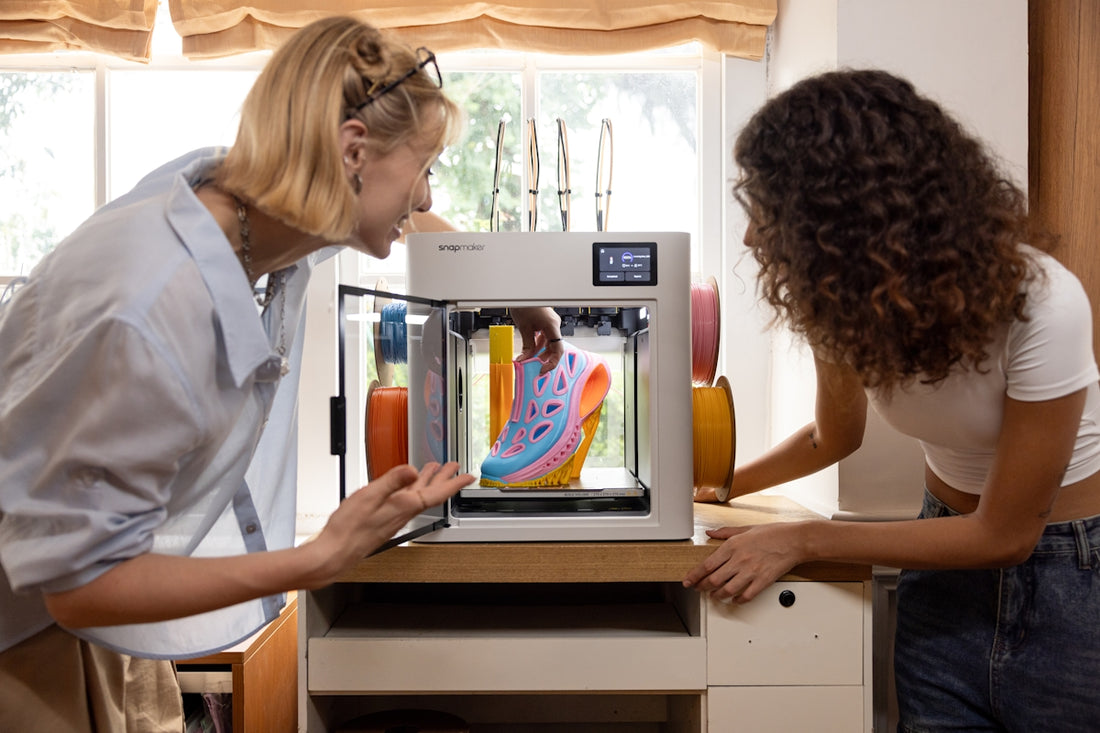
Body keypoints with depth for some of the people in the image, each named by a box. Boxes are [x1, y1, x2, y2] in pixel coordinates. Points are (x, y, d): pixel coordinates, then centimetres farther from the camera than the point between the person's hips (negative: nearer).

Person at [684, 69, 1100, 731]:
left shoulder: (1039, 301, -28)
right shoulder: (844, 296, -13)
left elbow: (1005, 534, -20)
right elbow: (834, 438, 7)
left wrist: (802, 541, -21)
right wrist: (720, 486, 2)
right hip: (954, 549, 4)